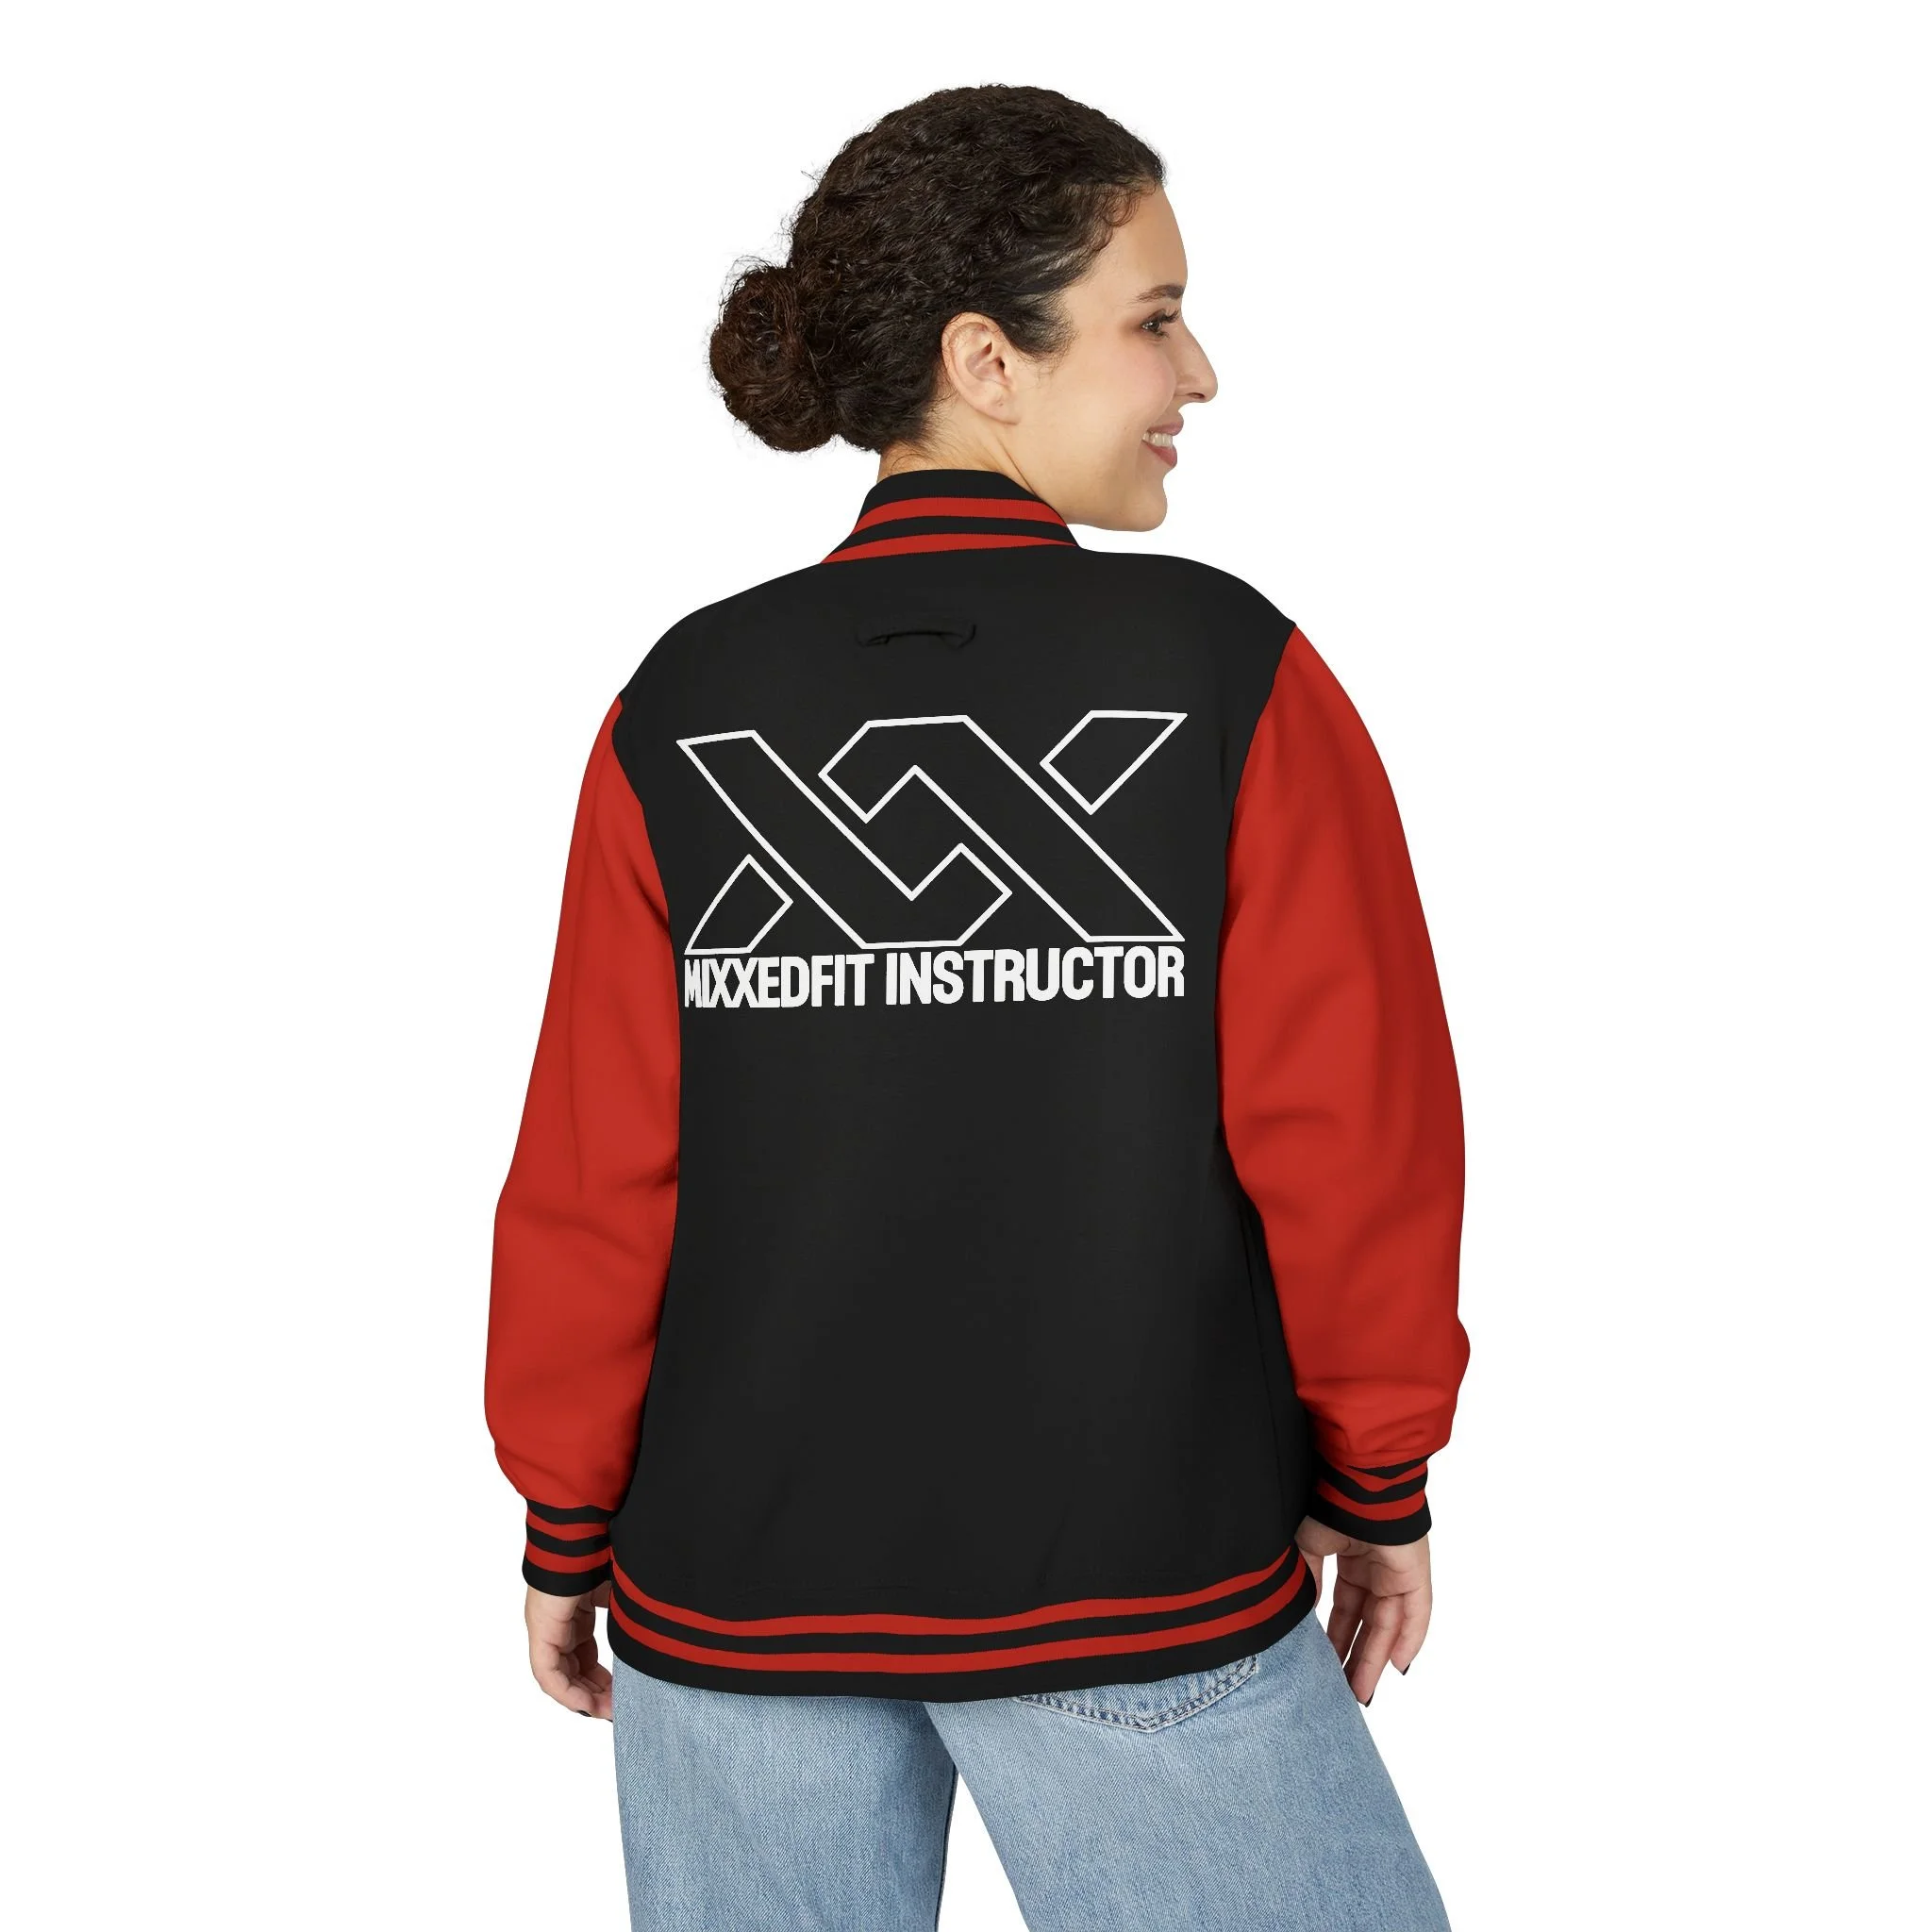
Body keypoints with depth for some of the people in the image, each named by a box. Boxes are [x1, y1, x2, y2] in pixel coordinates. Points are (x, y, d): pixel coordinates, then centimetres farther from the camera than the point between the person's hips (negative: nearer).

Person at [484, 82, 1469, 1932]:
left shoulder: (684, 708, -6)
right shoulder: (1232, 677, -12)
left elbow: (597, 1172, -5)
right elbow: (1352, 1132, -11)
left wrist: (566, 1529, 8)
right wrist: (1376, 1484, 4)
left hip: (738, 1590, 3)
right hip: (1141, 1588, -2)